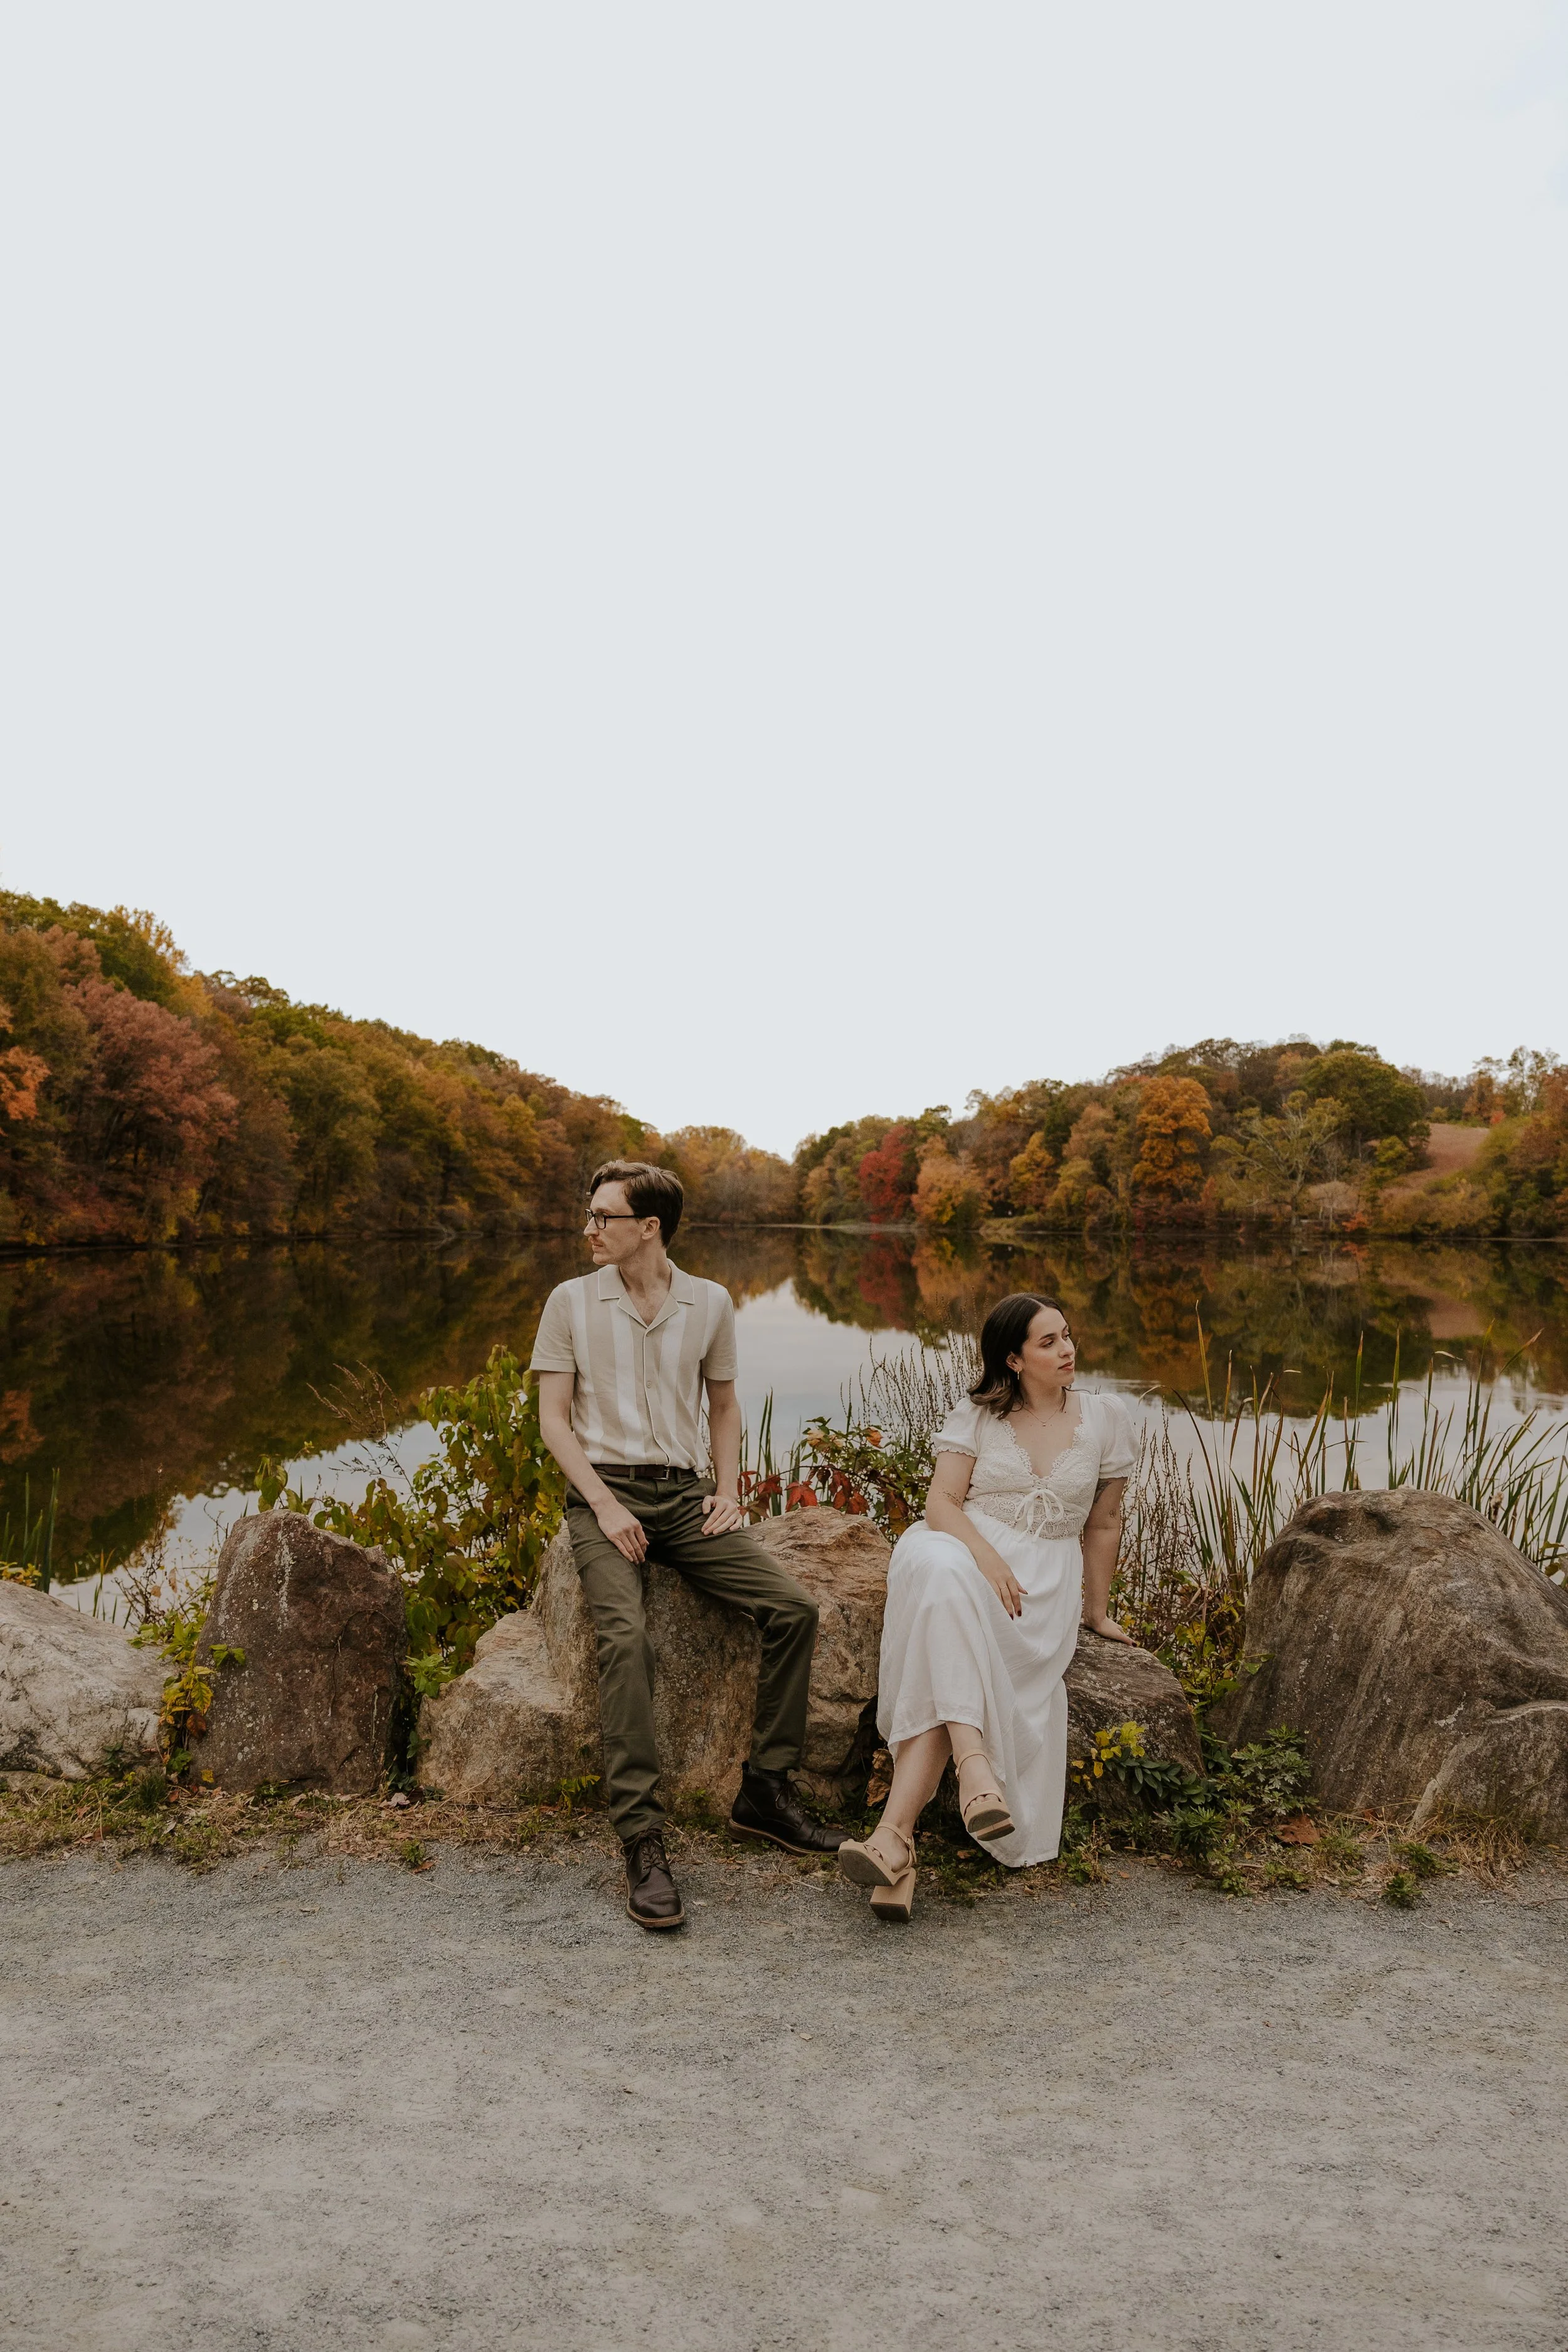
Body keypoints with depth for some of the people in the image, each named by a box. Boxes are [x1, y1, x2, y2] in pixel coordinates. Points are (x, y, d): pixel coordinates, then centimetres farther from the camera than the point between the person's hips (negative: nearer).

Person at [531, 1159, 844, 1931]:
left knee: (793, 1607, -15)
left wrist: (728, 1490, 4)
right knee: (625, 1635, -29)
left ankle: (765, 1789, 0)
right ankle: (642, 1843, -24)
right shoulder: (570, 1302, 3)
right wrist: (604, 1504, -11)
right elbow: (553, 1417, 1)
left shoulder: (711, 1304, 8)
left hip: (684, 1493, 3)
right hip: (603, 1492, -2)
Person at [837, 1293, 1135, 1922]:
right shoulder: (976, 1415, 7)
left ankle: (895, 1834, -38)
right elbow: (942, 1502, -3)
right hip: (964, 1551, 0)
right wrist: (986, 1557, -21)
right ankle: (974, 1765, -49)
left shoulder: (1106, 1419, 10)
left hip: (1046, 1574, 0)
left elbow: (1102, 1524, 17)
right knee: (942, 1583, -41)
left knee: (945, 1670, -31)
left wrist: (1097, 1611, 22)